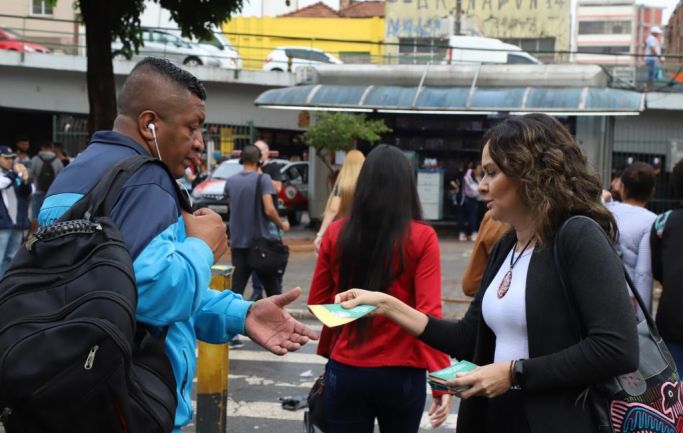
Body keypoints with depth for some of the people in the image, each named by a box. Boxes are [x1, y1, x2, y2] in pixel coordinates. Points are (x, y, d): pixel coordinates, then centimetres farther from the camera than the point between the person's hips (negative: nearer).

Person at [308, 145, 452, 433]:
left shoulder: (336, 234, -3)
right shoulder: (422, 238, -9)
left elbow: (317, 302, 6)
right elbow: (428, 313, -14)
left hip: (345, 371, 1)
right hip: (401, 374, -1)